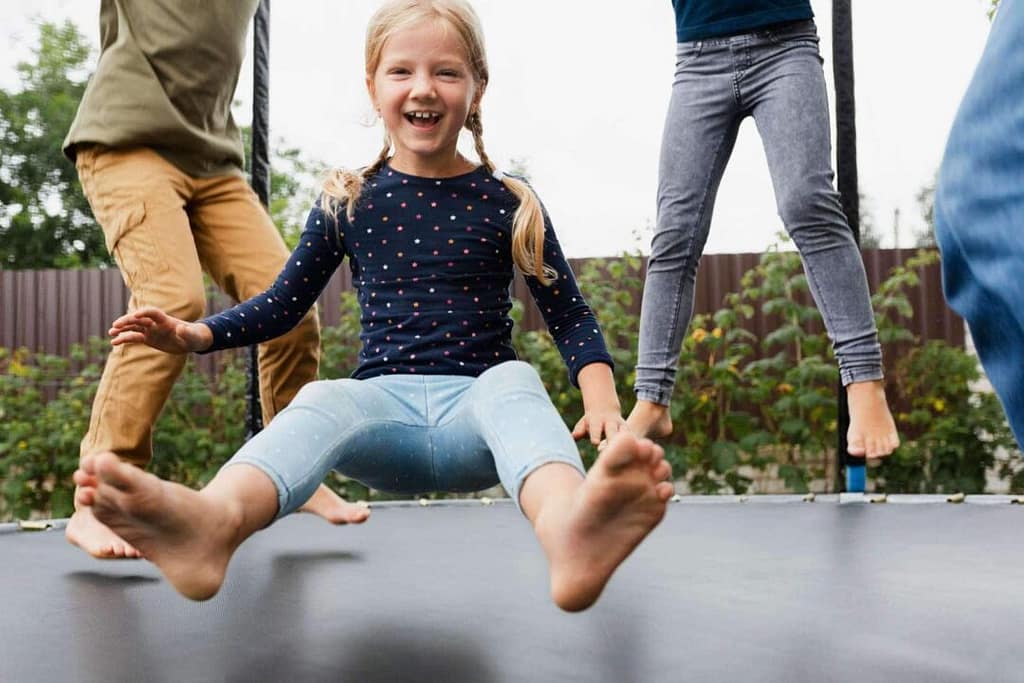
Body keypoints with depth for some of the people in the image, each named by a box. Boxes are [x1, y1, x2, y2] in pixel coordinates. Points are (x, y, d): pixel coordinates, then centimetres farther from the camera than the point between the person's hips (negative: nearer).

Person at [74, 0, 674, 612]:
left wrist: (602, 399, -9)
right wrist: (194, 334, 3)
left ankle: (569, 530, -69)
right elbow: (284, 303, 19)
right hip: (387, 402, 1)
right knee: (321, 402, -32)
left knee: (513, 380, -35)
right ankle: (212, 522, -65)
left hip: (477, 403, -1)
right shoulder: (349, 203, 10)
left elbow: (571, 316, 9)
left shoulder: (508, 204, 6)